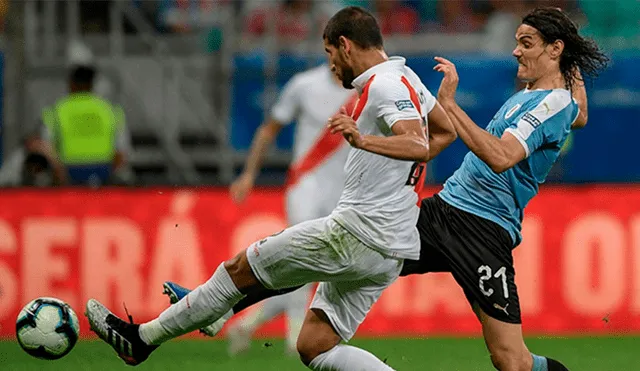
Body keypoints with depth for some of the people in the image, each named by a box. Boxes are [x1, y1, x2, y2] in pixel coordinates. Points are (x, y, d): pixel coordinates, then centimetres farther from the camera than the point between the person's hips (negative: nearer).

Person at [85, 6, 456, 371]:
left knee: (240, 269, 2)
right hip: (390, 252, 9)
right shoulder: (406, 79, 15)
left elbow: (418, 146, -30)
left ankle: (142, 338, 12)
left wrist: (363, 141, -45)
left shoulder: (384, 85, -14)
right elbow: (446, 131, 31)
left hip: (355, 233, -9)